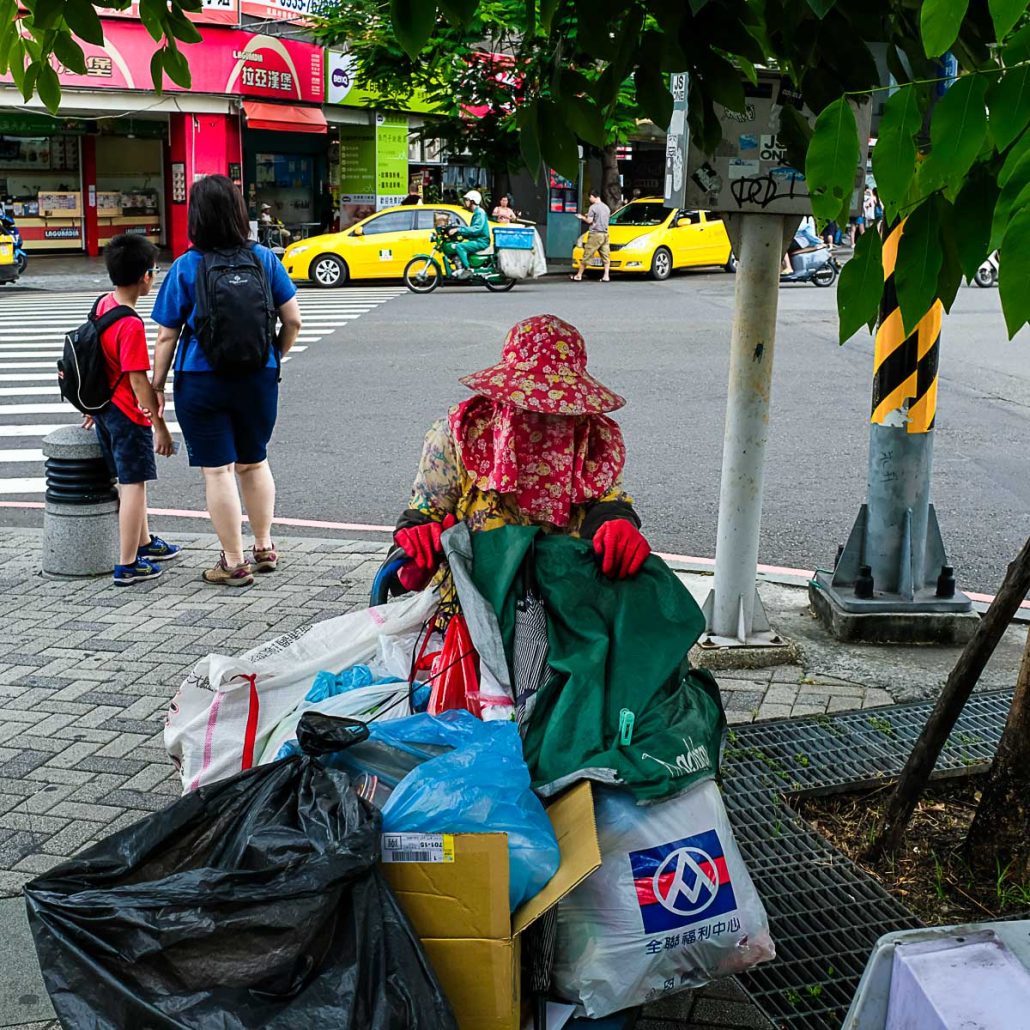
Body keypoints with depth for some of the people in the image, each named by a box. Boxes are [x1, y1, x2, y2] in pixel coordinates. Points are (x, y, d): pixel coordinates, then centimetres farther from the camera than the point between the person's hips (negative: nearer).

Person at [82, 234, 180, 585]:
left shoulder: (103, 305, 3)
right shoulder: (132, 325, -24)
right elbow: (138, 381, -23)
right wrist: (160, 426, -17)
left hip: (104, 407, 9)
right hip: (127, 414, -9)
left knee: (128, 479, 22)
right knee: (133, 484, -1)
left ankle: (143, 542, 38)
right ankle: (128, 566, 3)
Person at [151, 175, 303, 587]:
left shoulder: (185, 268, -8)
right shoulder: (264, 259, -1)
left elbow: (166, 337, -6)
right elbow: (292, 319, 1)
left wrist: (157, 386, 3)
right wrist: (275, 358, 17)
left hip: (201, 383, -3)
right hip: (258, 379, 3)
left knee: (217, 471, 4)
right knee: (254, 463, 20)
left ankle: (234, 563, 10)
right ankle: (264, 547, 28)